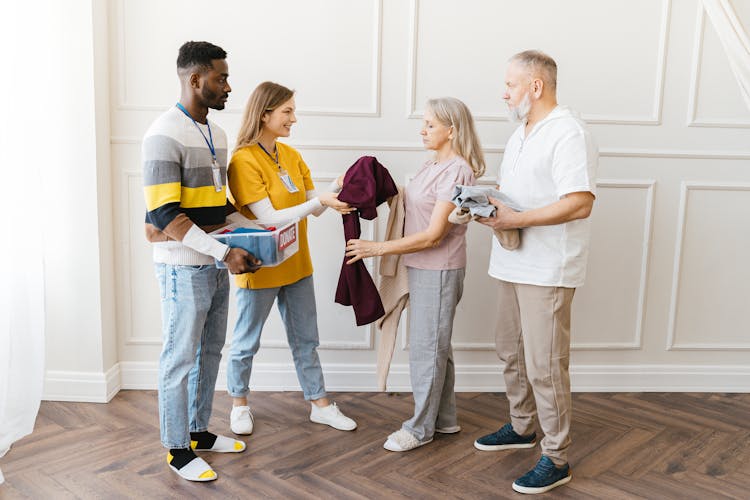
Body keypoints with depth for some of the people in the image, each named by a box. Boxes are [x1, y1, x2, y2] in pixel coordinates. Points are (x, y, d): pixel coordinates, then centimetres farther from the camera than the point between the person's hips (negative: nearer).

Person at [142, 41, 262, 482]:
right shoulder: (165, 135, -16)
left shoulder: (215, 133, 11)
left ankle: (199, 431, 34)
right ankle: (178, 450, 20)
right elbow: (166, 216, -23)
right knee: (181, 358, 5)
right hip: (184, 267, -8)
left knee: (209, 352, 18)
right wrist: (225, 252, -24)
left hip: (216, 264, 8)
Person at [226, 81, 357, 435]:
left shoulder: (291, 155, 6)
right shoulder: (243, 160, -17)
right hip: (260, 268, -7)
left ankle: (320, 405, 29)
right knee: (246, 343, 12)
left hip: (296, 265, 7)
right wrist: (320, 201, -27)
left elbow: (314, 208, 5)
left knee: (305, 340, 16)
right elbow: (269, 218, -22)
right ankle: (239, 404, 33)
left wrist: (338, 186, -12)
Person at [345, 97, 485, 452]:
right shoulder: (432, 166, 11)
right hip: (422, 267, 9)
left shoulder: (457, 171, -18)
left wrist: (378, 248, -21)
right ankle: (444, 419, 30)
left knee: (427, 347, 2)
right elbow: (412, 207, 11)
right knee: (436, 345, 17)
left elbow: (432, 236, -22)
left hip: (439, 271, -9)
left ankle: (421, 428, 16)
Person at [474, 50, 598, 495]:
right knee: (512, 353, 19)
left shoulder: (568, 133, -15)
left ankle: (556, 460, 12)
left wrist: (516, 220, -22)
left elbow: (579, 204, -24)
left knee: (545, 366, -3)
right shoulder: (521, 134, 16)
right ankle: (522, 428, 38)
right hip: (514, 265, 10)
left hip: (547, 272, -9)